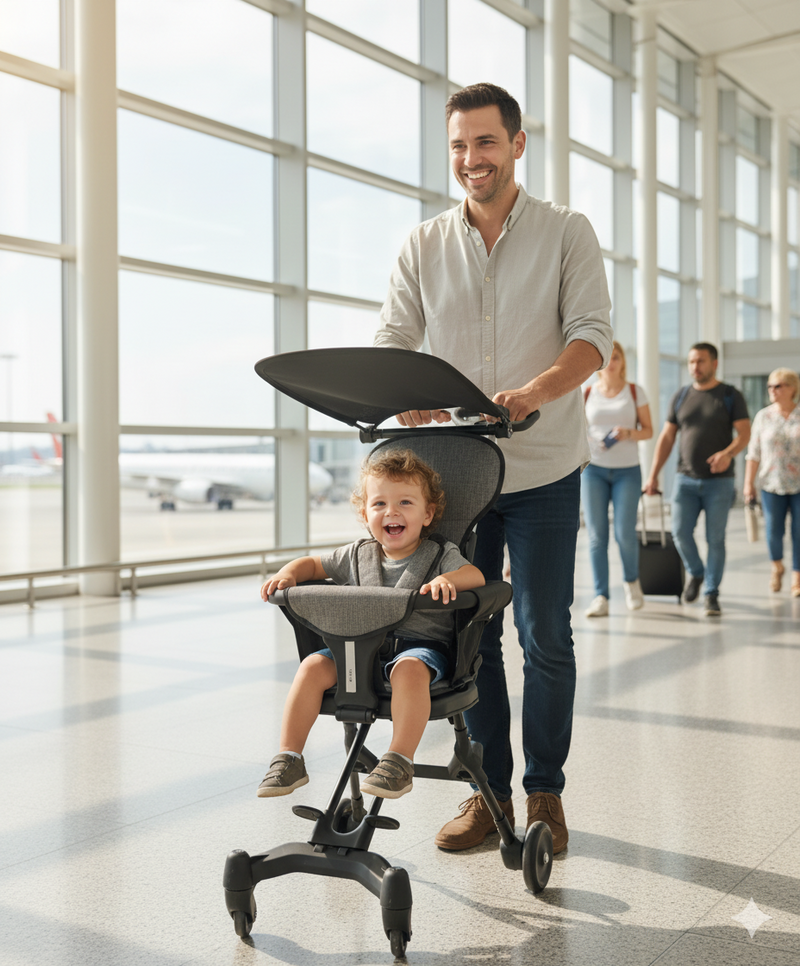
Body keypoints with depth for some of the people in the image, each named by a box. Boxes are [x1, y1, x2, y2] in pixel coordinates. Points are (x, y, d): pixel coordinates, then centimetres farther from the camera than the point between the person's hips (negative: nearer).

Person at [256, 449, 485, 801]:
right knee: (314, 666, -19)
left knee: (409, 668, -38)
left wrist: (448, 579, -35)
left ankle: (400, 759, -31)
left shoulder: (440, 555, 2)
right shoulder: (357, 555, 12)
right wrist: (288, 574, 0)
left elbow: (475, 575, -14)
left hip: (422, 643, -4)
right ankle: (289, 758, -12)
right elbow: (313, 564, 22)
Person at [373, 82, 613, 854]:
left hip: (543, 471, -2)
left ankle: (545, 791, 18)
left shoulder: (567, 233, 0)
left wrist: (537, 391, -31)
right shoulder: (423, 246, 8)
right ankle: (488, 790, 20)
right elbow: (392, 340, 2)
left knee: (546, 637, 1)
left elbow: (591, 334, -10)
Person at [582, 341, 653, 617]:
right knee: (596, 535, -7)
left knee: (624, 532, -11)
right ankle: (600, 598, -4)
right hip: (593, 469, 1)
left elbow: (648, 430, 4)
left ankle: (631, 580, 17)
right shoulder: (587, 394, 6)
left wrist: (628, 433, -16)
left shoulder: (635, 391, 3)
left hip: (627, 471, -1)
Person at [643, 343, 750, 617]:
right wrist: (653, 474, 2)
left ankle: (712, 595, 9)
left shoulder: (731, 396, 1)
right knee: (681, 532, -7)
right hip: (686, 479, 2)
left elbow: (744, 433, -8)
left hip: (719, 481, -2)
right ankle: (695, 572, 21)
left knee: (715, 538, -2)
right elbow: (666, 438, 9)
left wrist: (728, 453, -29)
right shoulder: (681, 397, 9)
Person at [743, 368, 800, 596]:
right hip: (772, 485, 1)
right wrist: (748, 484, -1)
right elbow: (754, 454, 3)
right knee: (773, 531, 0)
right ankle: (777, 567, 29)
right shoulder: (763, 417, 3)